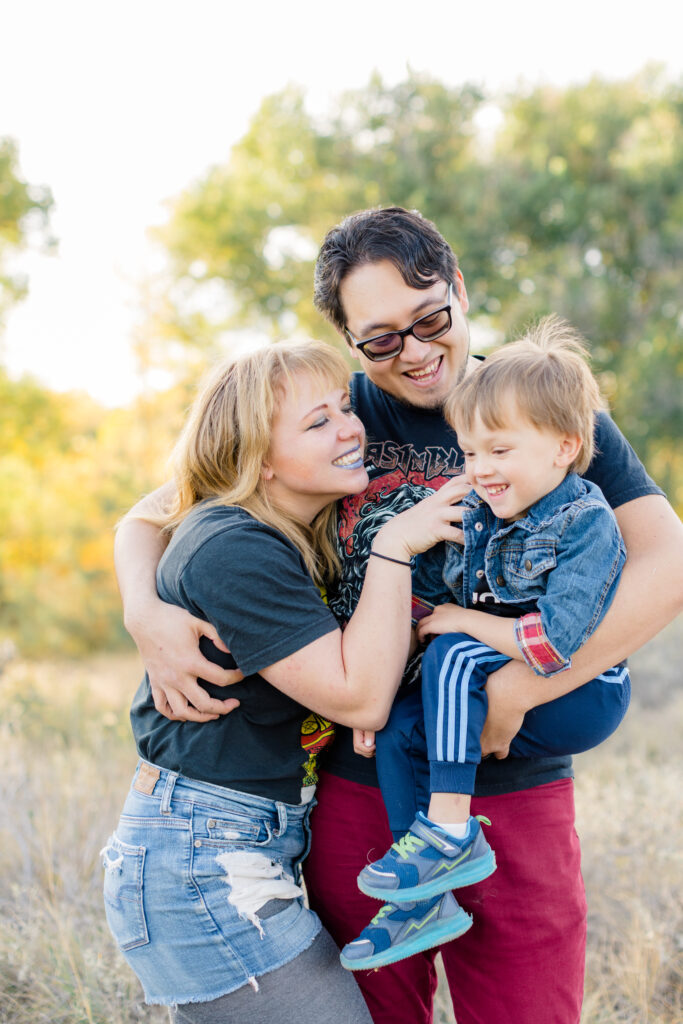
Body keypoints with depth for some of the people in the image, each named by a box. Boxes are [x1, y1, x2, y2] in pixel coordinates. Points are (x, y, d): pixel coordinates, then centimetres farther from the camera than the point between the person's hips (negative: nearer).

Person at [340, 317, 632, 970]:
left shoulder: (585, 523, -19)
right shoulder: (473, 517, 3)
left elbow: (556, 642, -29)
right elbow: (426, 610, 9)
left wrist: (461, 621, -17)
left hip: (581, 699, -8)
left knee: (454, 655, -25)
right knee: (398, 722, -6)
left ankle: (451, 829, -22)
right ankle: (425, 898, -1)